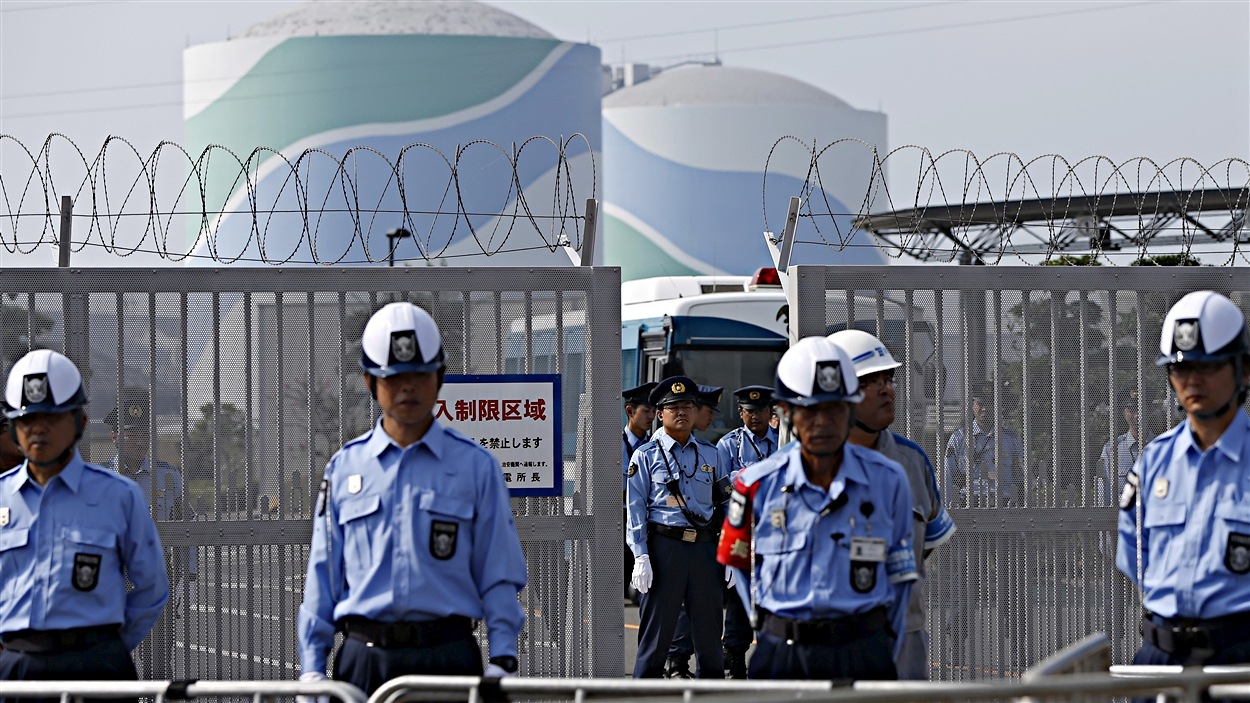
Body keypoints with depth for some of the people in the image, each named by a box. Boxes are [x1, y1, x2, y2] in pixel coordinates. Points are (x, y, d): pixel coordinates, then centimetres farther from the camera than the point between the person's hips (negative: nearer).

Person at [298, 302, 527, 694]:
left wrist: (502, 660, -3)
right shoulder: (344, 468, 11)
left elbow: (498, 574, 6)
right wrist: (312, 667, 7)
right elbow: (322, 577, 12)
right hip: (364, 658, 1)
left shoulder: (475, 466, 6)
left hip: (447, 658, -1)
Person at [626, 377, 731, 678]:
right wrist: (641, 557, -11)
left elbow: (725, 502, 16)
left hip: (704, 547, 4)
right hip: (665, 546, -4)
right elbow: (635, 509, -2)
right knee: (657, 629, -1)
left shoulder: (709, 453, 13)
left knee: (709, 626, 8)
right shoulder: (646, 455, 1)